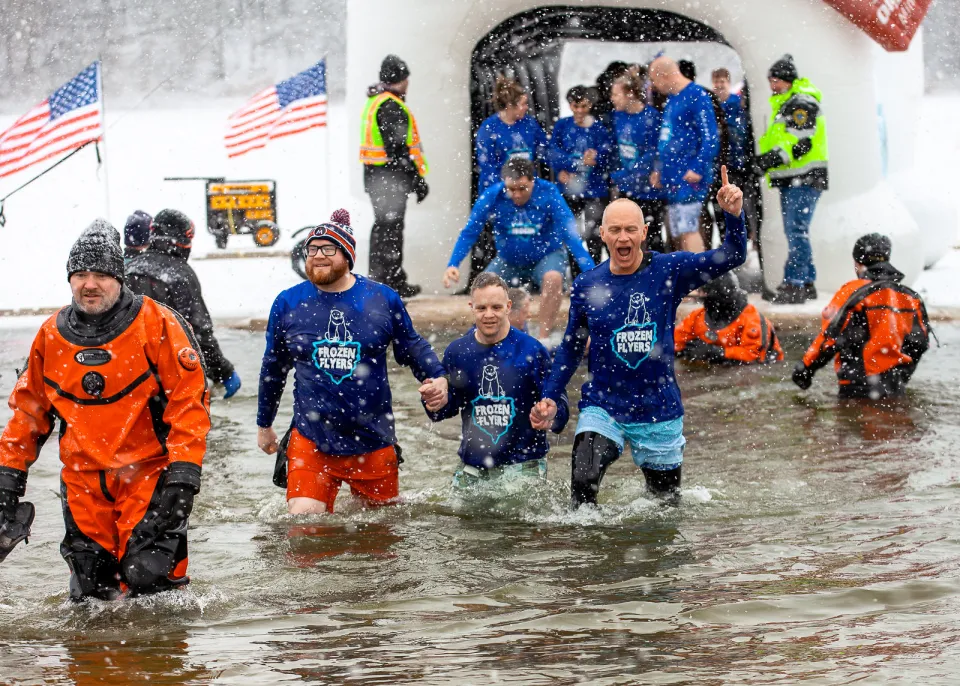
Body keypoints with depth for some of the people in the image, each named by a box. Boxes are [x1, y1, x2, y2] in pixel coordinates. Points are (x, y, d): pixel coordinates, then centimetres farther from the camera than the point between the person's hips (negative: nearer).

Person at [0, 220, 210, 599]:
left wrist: (184, 473, -17)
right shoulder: (51, 335, 5)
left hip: (149, 472, -4)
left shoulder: (157, 325, -9)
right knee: (88, 593, 5)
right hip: (83, 479, 4)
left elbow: (189, 398, -10)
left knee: (148, 575, -13)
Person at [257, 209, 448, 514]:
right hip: (311, 439, 0)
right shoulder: (287, 303, 2)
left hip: (373, 440, 1)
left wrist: (437, 378, -8)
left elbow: (412, 347, 12)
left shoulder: (383, 299, 0)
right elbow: (273, 368, 15)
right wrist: (264, 424, 22)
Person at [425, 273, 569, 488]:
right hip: (472, 467, 3)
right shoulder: (457, 351, 4)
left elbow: (558, 404, -4)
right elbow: (443, 411, 13)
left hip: (522, 466, -3)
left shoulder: (531, 350, -6)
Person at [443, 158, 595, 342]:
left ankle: (543, 339, -24)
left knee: (553, 278, -33)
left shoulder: (548, 194, -23)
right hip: (508, 260, 3)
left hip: (546, 256, -3)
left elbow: (570, 234, -26)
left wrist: (590, 270, -35)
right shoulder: (492, 196, -19)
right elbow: (469, 233, -16)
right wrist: (453, 265, -31)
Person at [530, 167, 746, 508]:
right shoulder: (586, 286, -1)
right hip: (602, 408, -1)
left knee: (667, 502, 13)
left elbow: (731, 257, -10)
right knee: (583, 483, -24)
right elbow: (571, 347, 10)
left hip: (659, 412, 1)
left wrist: (733, 215, -29)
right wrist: (550, 398, 2)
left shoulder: (668, 271, -5)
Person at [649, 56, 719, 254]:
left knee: (687, 229, -14)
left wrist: (698, 169, -22)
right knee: (678, 234, 9)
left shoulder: (697, 96, -11)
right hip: (672, 178, 9)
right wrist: (660, 169, 20)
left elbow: (710, 137, -17)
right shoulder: (672, 99, 18)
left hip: (689, 178, -9)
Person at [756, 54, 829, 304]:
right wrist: (768, 160, 17)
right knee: (795, 232, 12)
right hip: (789, 180, 11)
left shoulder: (803, 104, -11)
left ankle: (794, 284, -18)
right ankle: (807, 283, 18)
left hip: (805, 178, -11)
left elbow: (801, 142, -21)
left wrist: (775, 157, -28)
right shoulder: (783, 104, 21)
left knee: (796, 231, -15)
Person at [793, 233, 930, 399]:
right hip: (896, 388, 6)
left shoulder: (854, 291, -9)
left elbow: (830, 336, -11)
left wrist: (806, 367, 0)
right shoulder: (911, 297, 9)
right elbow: (920, 343, 14)